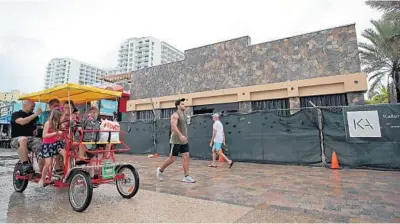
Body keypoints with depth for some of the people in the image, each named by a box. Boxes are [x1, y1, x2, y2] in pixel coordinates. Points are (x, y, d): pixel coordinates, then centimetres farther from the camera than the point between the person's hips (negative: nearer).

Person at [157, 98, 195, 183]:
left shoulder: (183, 115, 15)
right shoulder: (175, 115, -11)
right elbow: (173, 126, -26)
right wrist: (180, 135, -35)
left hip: (184, 141, 8)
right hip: (176, 141, -8)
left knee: (186, 157, -1)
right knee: (172, 159, 1)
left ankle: (186, 177, 2)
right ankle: (160, 170, 23)